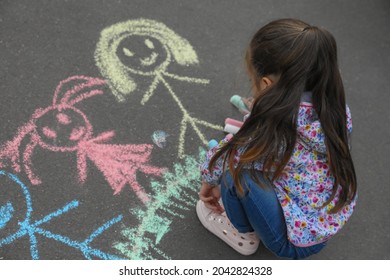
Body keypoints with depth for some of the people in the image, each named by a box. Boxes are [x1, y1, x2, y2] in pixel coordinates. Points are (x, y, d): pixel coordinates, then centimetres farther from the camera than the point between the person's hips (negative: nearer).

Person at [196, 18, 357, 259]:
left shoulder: (271, 135, -31)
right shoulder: (336, 108, -14)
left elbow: (222, 159, -12)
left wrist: (209, 181, 7)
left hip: (296, 243, -7)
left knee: (237, 172, -20)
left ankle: (243, 234, 9)